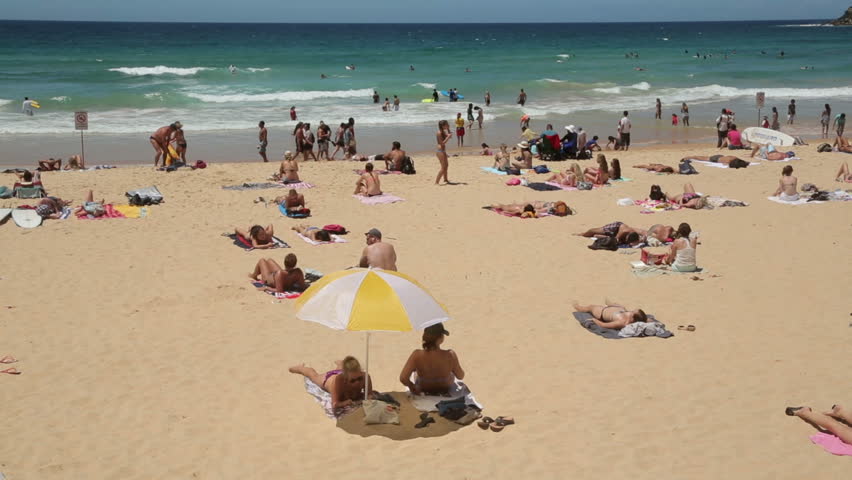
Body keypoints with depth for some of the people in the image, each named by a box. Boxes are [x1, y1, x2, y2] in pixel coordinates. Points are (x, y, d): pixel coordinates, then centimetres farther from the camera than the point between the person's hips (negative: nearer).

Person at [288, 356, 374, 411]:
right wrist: (345, 402, -66)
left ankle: (340, 364, 75)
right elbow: (334, 405, -47)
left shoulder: (365, 377, -45)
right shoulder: (338, 380, -50)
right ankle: (301, 368, 65)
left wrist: (363, 397, -54)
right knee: (314, 375, 34)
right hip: (328, 378, -2)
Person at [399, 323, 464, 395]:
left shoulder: (417, 355, -34)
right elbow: (460, 376, -19)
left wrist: (411, 386, -11)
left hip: (423, 390, 0)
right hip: (446, 389, 0)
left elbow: (403, 378, -33)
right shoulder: (450, 355, -34)